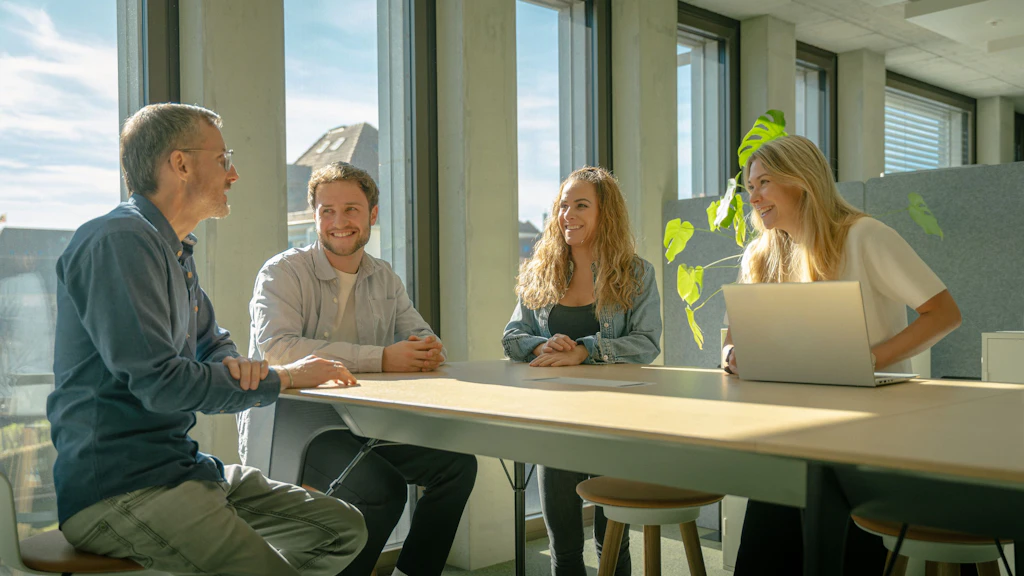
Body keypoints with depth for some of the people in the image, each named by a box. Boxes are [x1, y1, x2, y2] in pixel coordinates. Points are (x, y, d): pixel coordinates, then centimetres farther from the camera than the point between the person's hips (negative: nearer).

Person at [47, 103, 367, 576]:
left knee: (345, 530, 5)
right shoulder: (118, 240, -15)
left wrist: (238, 366, -1)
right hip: (119, 487, -10)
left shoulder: (177, 252, 17)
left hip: (179, 464, 10)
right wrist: (282, 377, -9)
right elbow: (159, 383, -22)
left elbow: (213, 345, 27)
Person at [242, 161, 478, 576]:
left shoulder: (385, 279, 13)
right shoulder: (283, 272, -8)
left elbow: (419, 335, 14)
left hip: (361, 422, 7)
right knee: (381, 486, -29)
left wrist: (429, 351, -15)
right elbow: (276, 348, -24)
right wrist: (381, 358, -29)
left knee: (457, 463, -8)